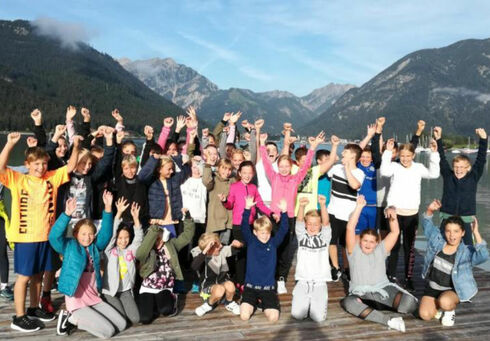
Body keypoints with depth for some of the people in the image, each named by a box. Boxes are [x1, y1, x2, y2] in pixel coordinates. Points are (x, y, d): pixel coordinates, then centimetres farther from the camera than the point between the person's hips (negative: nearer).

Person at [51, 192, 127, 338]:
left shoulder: (94, 247, 7)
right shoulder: (69, 246, -7)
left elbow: (106, 232, 0)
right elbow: (54, 236, -23)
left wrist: (108, 208, -12)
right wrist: (67, 214, -36)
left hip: (94, 298, 7)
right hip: (76, 301, -7)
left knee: (121, 324, 4)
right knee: (108, 331, -13)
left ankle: (76, 319, 13)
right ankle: (70, 318, 4)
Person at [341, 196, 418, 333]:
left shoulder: (381, 250, 13)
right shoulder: (354, 250, 3)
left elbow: (395, 232, 9)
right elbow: (350, 228, -10)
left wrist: (393, 216, -9)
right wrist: (359, 207, -14)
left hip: (383, 288, 2)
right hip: (361, 293, -2)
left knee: (409, 303, -26)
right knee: (348, 302, -38)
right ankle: (389, 320, -37)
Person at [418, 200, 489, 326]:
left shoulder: (466, 252, -17)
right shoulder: (437, 240, -6)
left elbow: (483, 256, -37)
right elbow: (427, 224, 6)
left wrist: (476, 233, -41)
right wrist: (430, 210, -14)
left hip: (452, 291, -3)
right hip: (432, 287, 3)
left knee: (445, 302, -37)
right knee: (425, 315, -15)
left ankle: (450, 310, 2)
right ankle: (438, 307, 20)